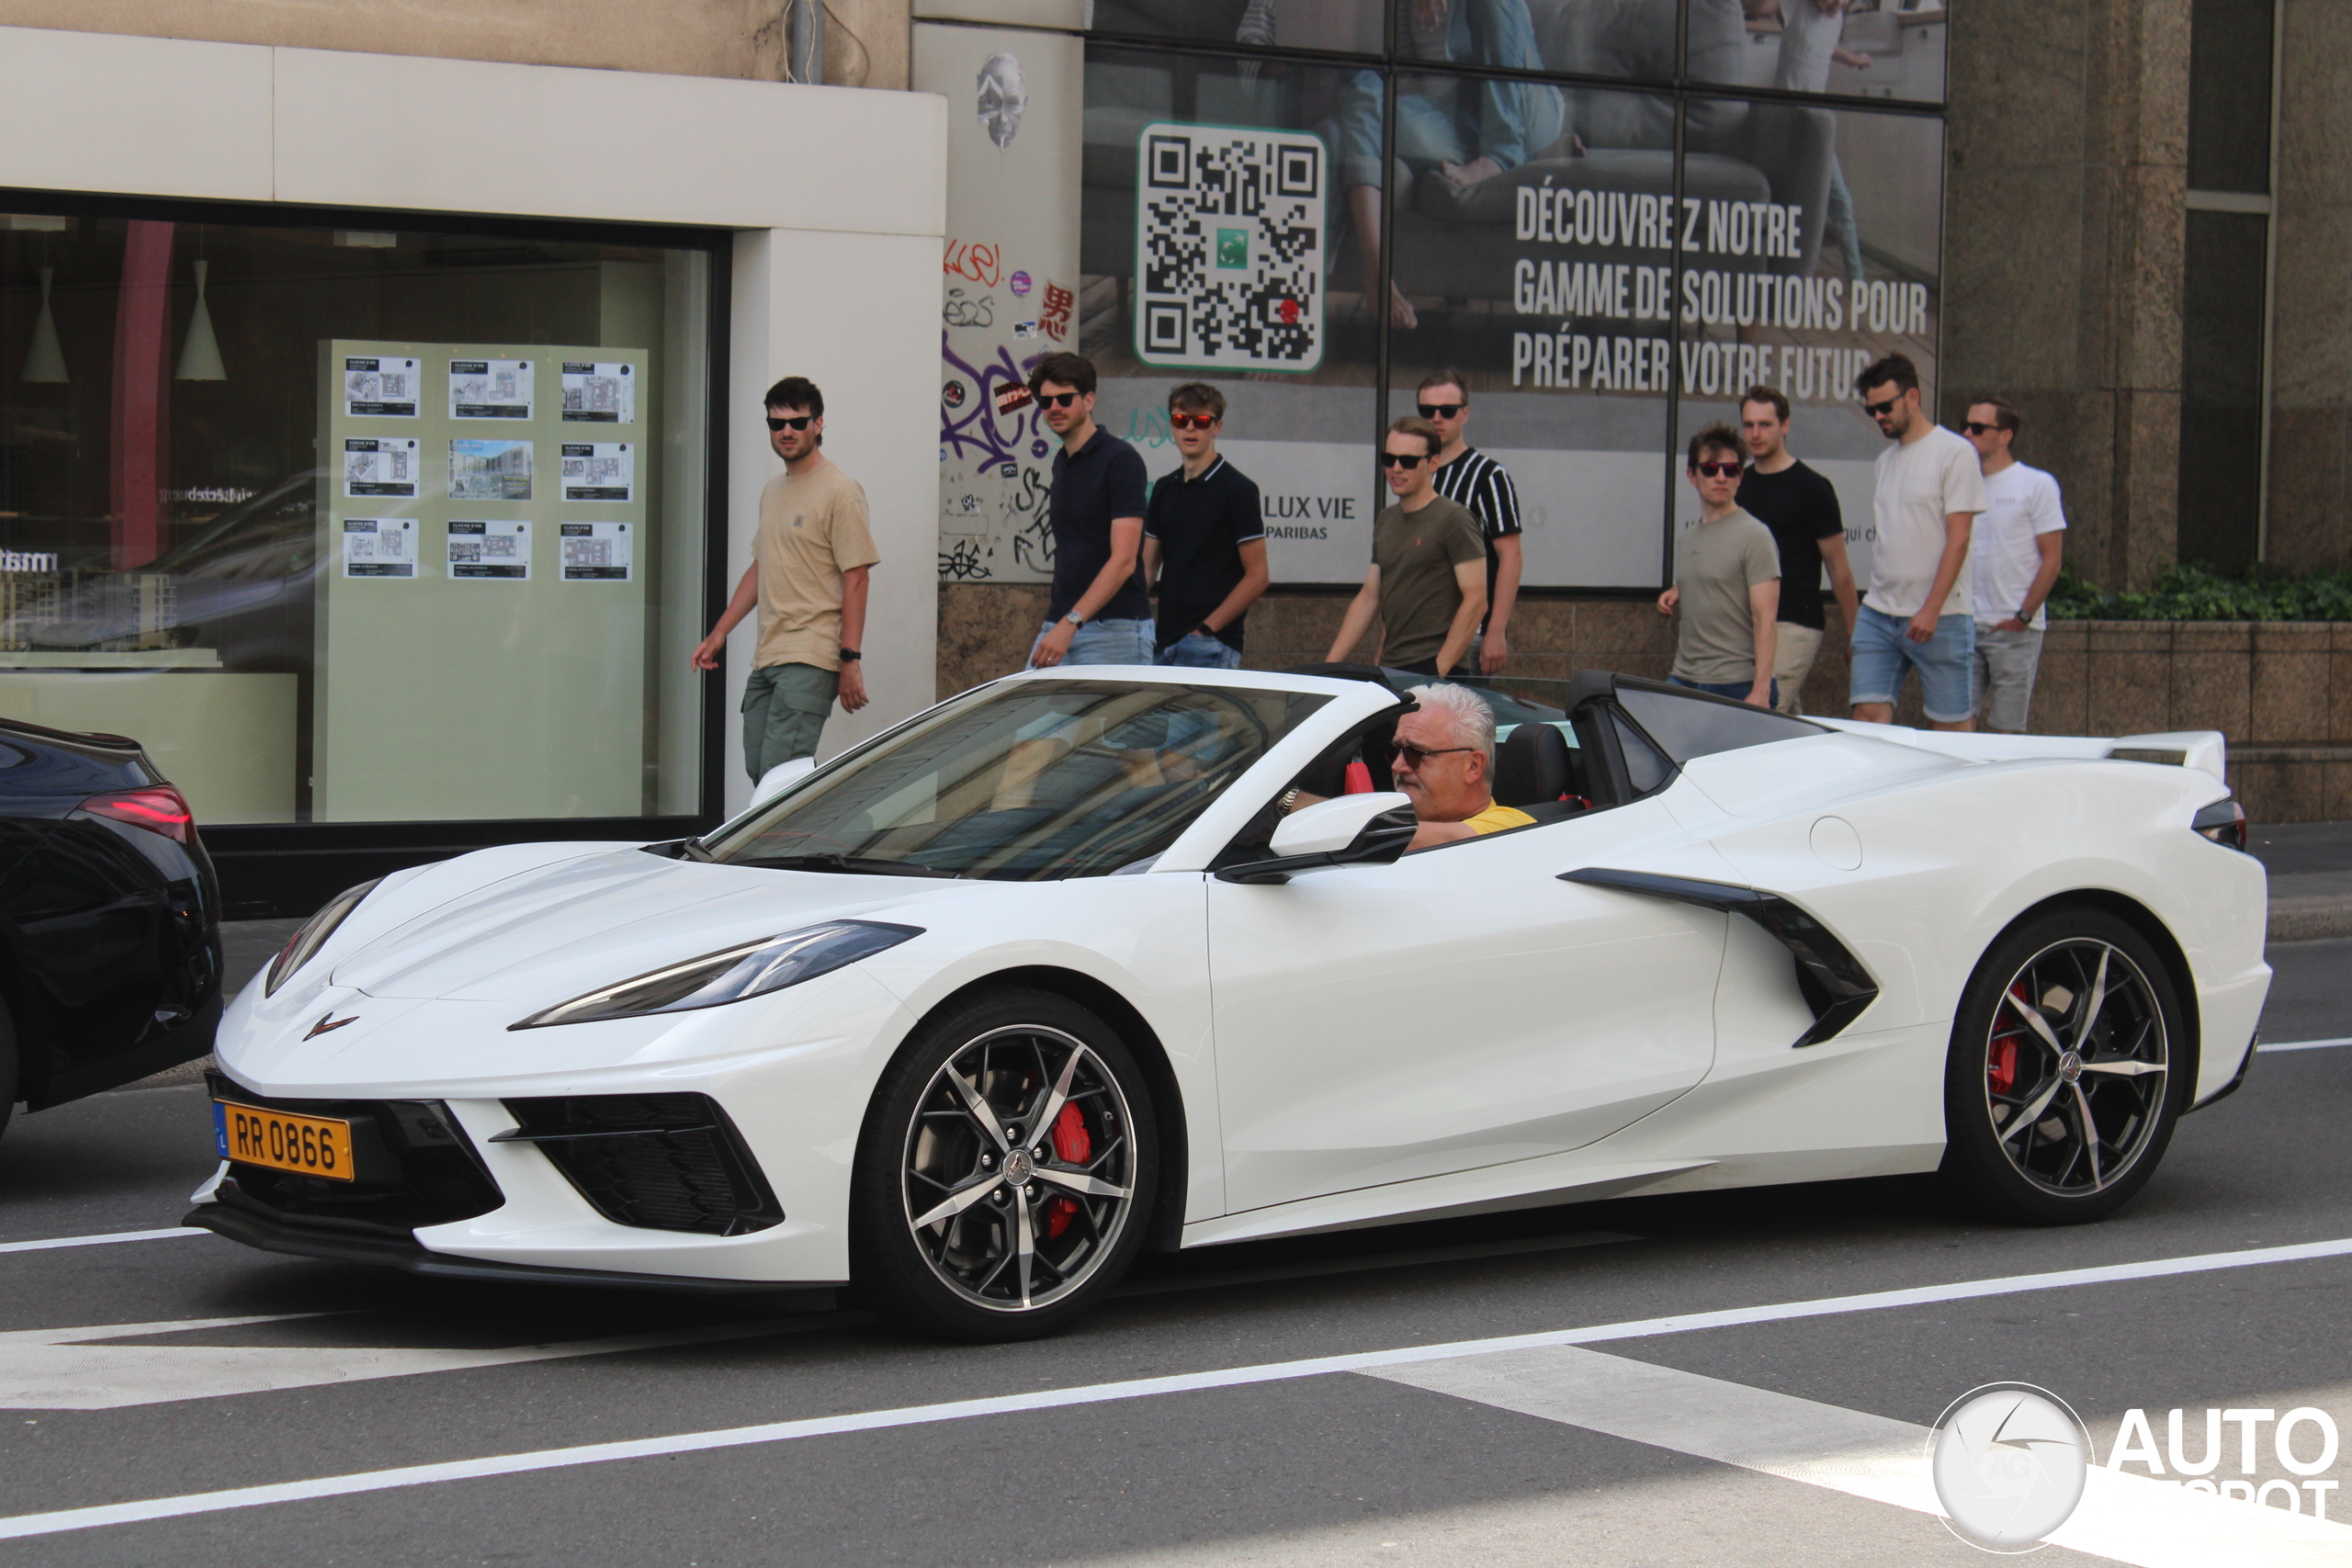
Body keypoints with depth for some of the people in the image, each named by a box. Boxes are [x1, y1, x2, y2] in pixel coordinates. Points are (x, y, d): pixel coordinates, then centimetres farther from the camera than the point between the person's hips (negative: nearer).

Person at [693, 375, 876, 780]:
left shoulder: (839, 491, -8)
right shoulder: (772, 492, 19)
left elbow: (857, 579, -12)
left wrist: (850, 659, -16)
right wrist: (719, 633, 23)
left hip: (809, 661, -9)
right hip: (767, 656, 9)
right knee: (759, 772, 7)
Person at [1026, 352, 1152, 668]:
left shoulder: (1120, 460, -10)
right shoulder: (1062, 463, 16)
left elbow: (1123, 561, -18)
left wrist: (1071, 622, -26)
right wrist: (1056, 623, 15)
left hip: (1114, 630, -8)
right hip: (1061, 624, 8)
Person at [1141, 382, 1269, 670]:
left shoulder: (1236, 489, -4)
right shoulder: (1164, 490, 16)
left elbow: (1257, 576, -7)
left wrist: (1206, 630, -13)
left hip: (1210, 646, -6)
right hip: (1164, 644, 6)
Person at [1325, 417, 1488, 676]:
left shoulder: (1453, 520, -6)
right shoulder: (1386, 520, 18)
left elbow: (1476, 600, -11)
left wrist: (1440, 668, -16)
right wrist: (1330, 663, 14)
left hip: (1430, 667, -7)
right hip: (1389, 668, 7)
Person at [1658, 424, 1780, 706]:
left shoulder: (1754, 536, -6)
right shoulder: (1685, 542, 17)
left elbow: (1765, 618, -12)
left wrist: (1761, 690, -19)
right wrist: (1674, 598, 10)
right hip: (1682, 683, 7)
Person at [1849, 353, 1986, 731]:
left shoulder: (1954, 452, -6)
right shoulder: (1885, 460, 17)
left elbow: (1958, 539, -11)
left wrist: (1931, 609, -18)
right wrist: (1869, 607, 14)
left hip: (1940, 618, -7)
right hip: (1878, 615, 7)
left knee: (1952, 726, -2)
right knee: (1868, 717, -4)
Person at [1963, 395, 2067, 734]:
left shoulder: (2037, 485, 0)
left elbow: (2051, 559, -3)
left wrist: (2024, 616, -11)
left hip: (2014, 630, -4)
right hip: (1965, 626, 4)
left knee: (2007, 730, -3)